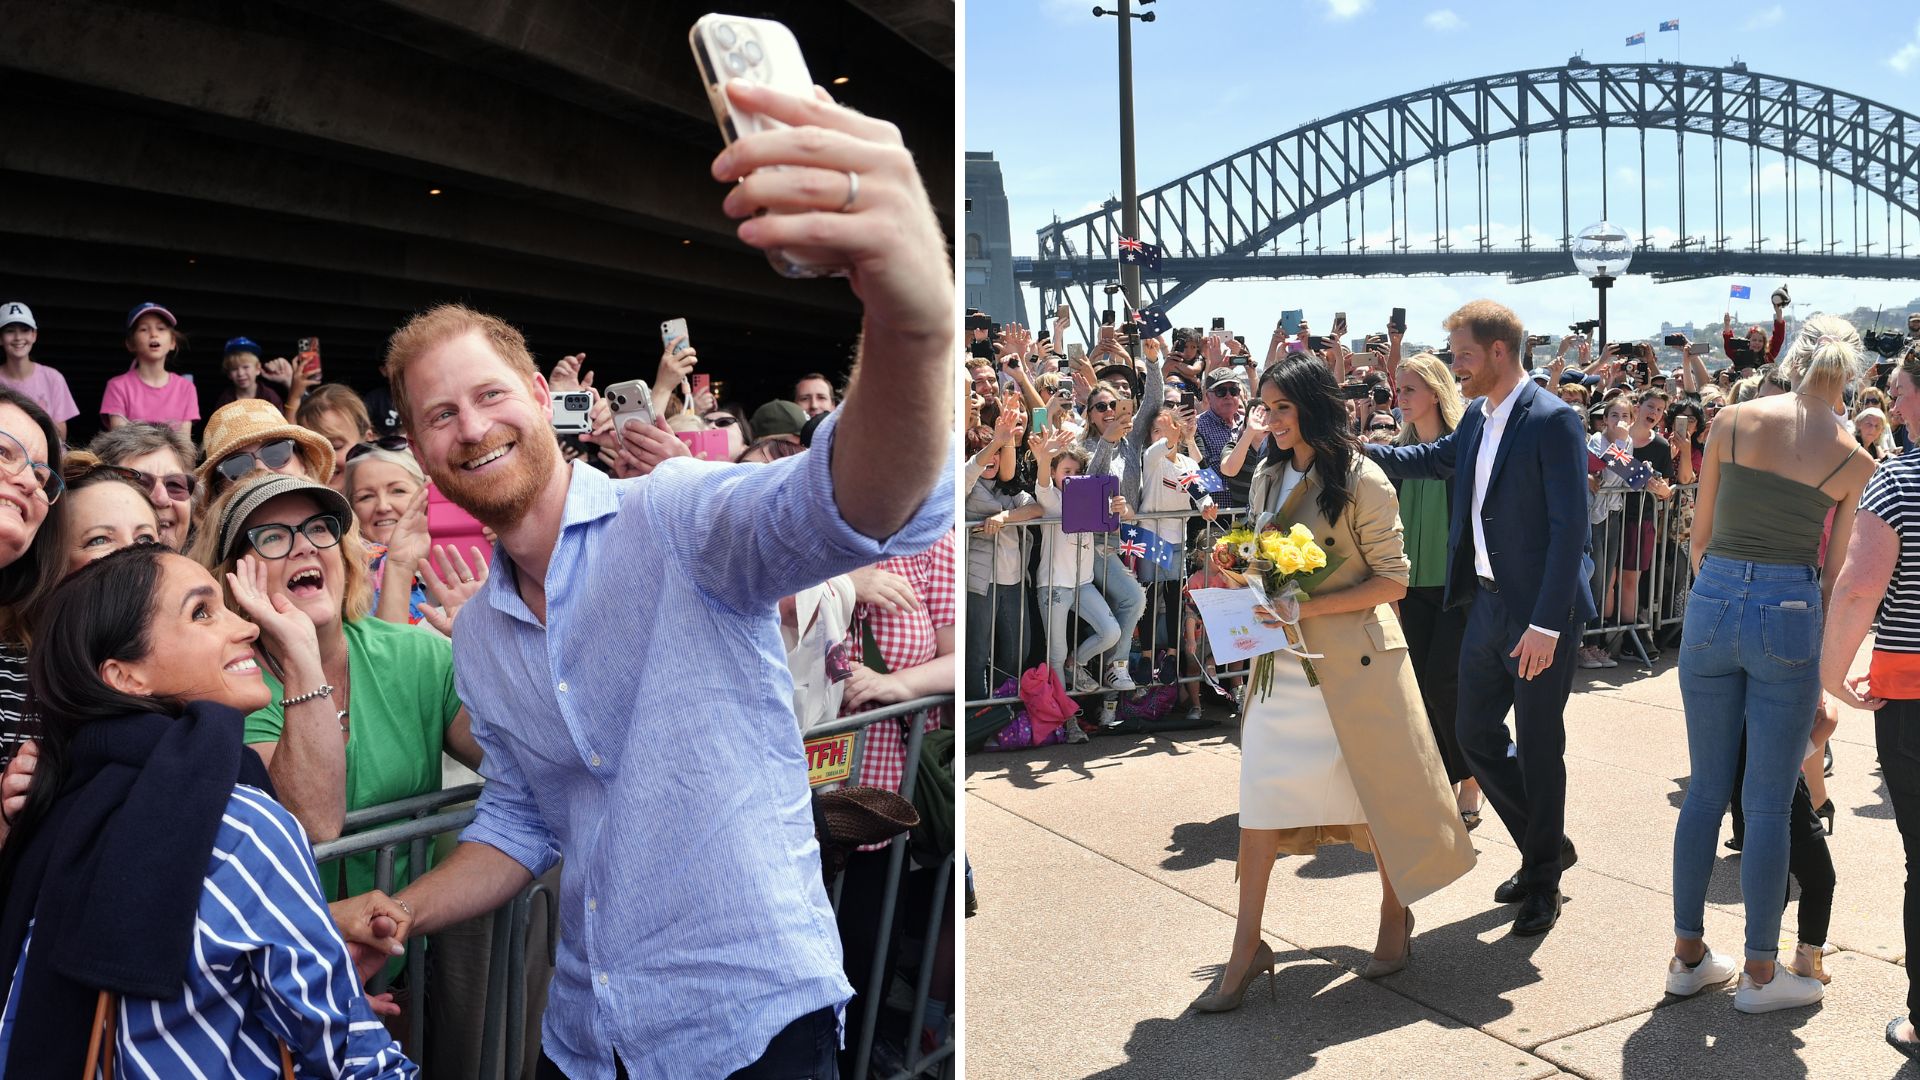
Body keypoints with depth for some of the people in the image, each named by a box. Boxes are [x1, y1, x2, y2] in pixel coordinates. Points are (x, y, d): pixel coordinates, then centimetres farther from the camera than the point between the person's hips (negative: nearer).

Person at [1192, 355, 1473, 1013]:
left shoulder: (1361, 480, -10)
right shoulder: (1267, 480, 9)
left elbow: (1392, 579, -11)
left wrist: (1308, 607, -20)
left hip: (1354, 656, -5)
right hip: (1283, 658, 5)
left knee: (1378, 787, 9)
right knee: (1263, 789, 1)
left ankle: (1396, 915, 33)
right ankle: (1246, 948, 7)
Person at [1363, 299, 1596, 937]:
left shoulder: (1552, 420, -16)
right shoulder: (1477, 417, 8)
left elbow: (1570, 526, -19)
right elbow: (1436, 458, 28)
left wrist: (1546, 624, -23)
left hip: (1541, 610, -8)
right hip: (1488, 600, 8)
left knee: (1538, 746, 5)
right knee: (1475, 732, 13)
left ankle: (1544, 880, 24)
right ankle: (1546, 848, 34)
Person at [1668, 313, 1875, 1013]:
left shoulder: (1733, 421, 1)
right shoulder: (1855, 461, -1)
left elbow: (1700, 535, 7)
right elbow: (1836, 575, 3)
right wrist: (1824, 672, 12)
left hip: (1711, 605, 2)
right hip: (1788, 615, -2)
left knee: (1706, 790, 13)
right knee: (1768, 804, 6)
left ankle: (1688, 955, 22)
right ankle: (1759, 973, 17)